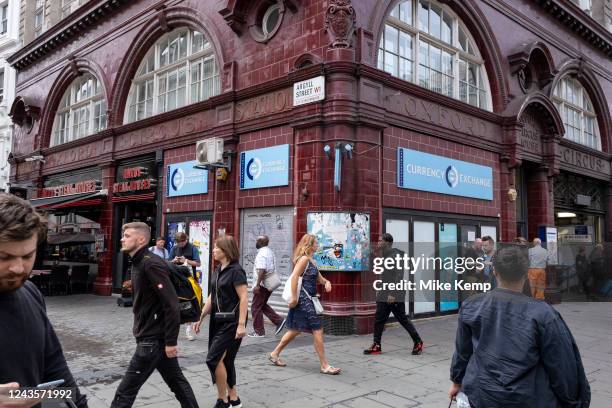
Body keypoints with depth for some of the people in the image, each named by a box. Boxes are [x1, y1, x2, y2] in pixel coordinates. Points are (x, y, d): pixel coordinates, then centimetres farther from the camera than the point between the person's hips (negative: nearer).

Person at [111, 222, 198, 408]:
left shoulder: (151, 264, -19)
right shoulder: (139, 263, 11)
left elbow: (171, 304, -23)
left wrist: (170, 341, -21)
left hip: (154, 338, -10)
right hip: (151, 335, 10)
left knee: (126, 390, -2)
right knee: (176, 381, 17)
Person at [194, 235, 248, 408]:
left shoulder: (236, 270, -14)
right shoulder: (218, 270, 10)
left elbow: (244, 298, -18)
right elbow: (212, 297, 17)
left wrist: (241, 324, -23)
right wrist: (200, 317, 15)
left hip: (231, 322, -8)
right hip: (218, 321, 8)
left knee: (213, 358, -9)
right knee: (225, 360, 12)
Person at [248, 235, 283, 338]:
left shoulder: (262, 253, -17)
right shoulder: (270, 252, 15)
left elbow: (262, 270, -27)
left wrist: (257, 285, -25)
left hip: (262, 284, -10)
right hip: (269, 284, 10)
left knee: (256, 307, 1)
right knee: (263, 305, 20)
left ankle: (259, 331, 7)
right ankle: (279, 321, 13)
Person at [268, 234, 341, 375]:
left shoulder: (312, 261, 16)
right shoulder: (304, 259, -13)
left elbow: (319, 278, 23)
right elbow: (294, 277, -22)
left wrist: (326, 282, 1)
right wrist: (294, 298, -23)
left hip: (308, 300, 10)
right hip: (303, 299, -10)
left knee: (296, 330, 17)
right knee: (318, 330, -6)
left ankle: (275, 354, 29)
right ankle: (325, 365, 1)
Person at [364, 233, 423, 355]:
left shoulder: (396, 256, -15)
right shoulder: (385, 256, 12)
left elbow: (399, 276, -21)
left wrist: (393, 293, -24)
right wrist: (379, 289, 18)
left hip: (395, 295, -9)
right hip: (384, 295, 9)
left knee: (403, 319, 0)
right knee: (378, 320, 8)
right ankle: (376, 346, 14)